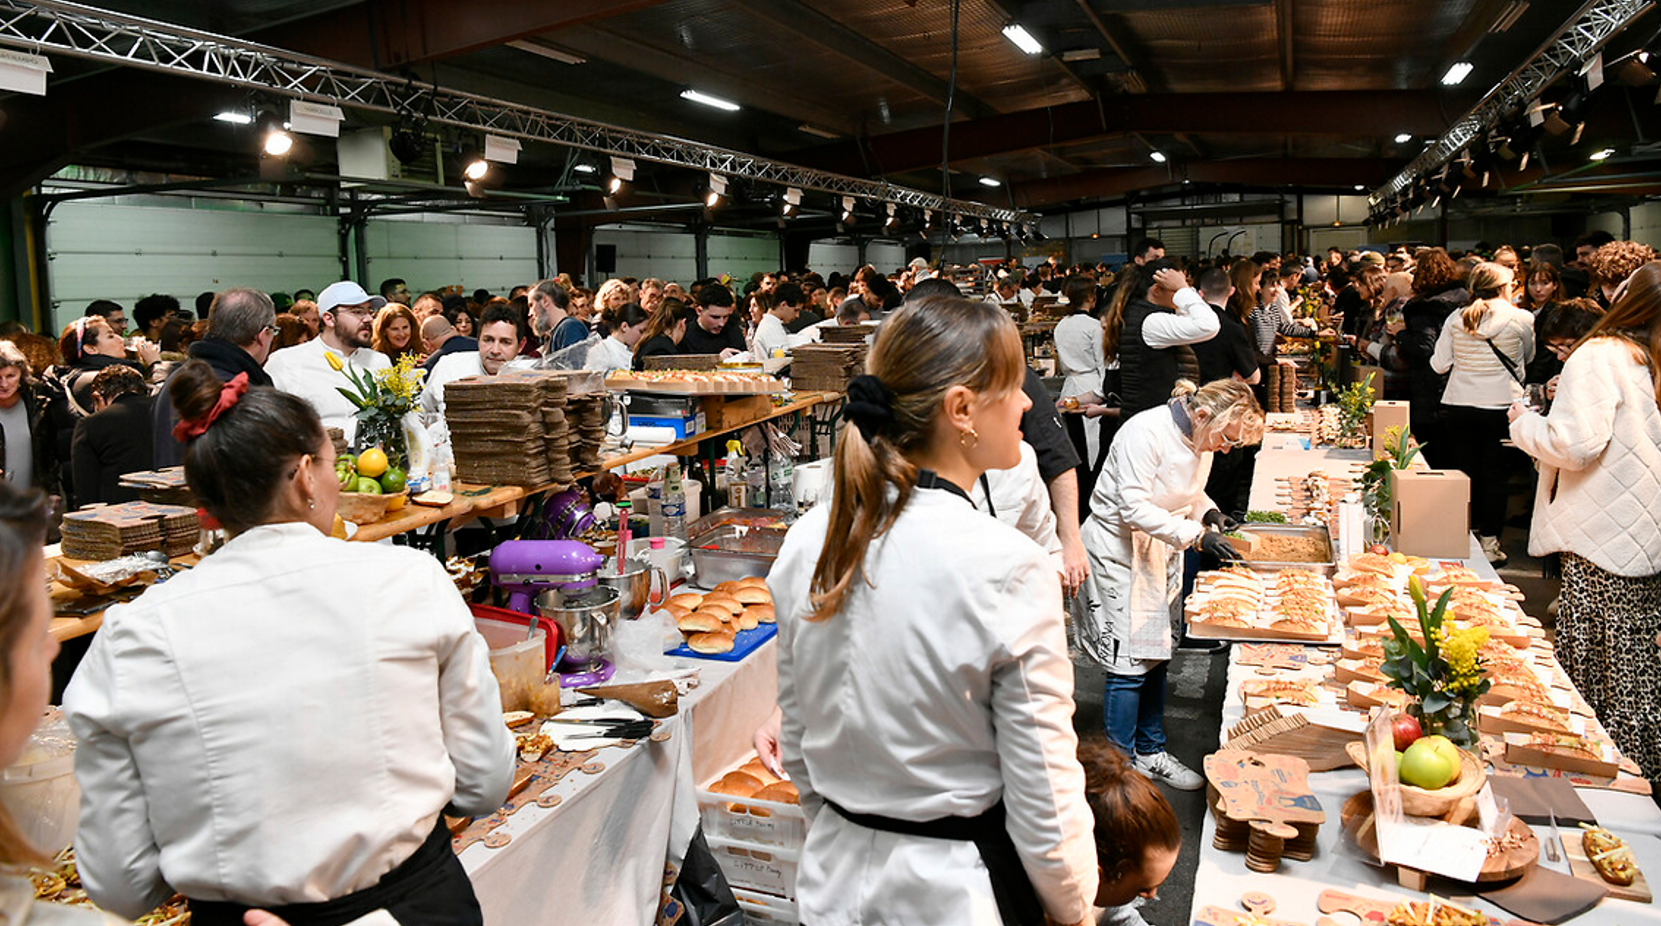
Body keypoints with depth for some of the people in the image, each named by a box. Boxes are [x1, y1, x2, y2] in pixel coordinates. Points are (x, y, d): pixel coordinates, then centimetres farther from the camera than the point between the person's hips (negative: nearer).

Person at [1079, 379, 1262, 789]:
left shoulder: (1200, 437, 1)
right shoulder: (1145, 433, -25)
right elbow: (1135, 509, -27)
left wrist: (1208, 512, -2)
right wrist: (1197, 535, -29)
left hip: (1161, 551, 8)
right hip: (1118, 551, -8)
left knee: (1156, 655, 14)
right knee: (1129, 663, -5)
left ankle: (1150, 752, 28)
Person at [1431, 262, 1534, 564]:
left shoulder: (1456, 319, -1)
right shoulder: (1521, 319, -6)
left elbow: (1439, 364, 2)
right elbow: (1528, 358, 10)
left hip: (1458, 406, 2)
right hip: (1500, 405, -2)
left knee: (1464, 472, 10)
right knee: (1495, 475, 6)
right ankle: (1489, 542, 9)